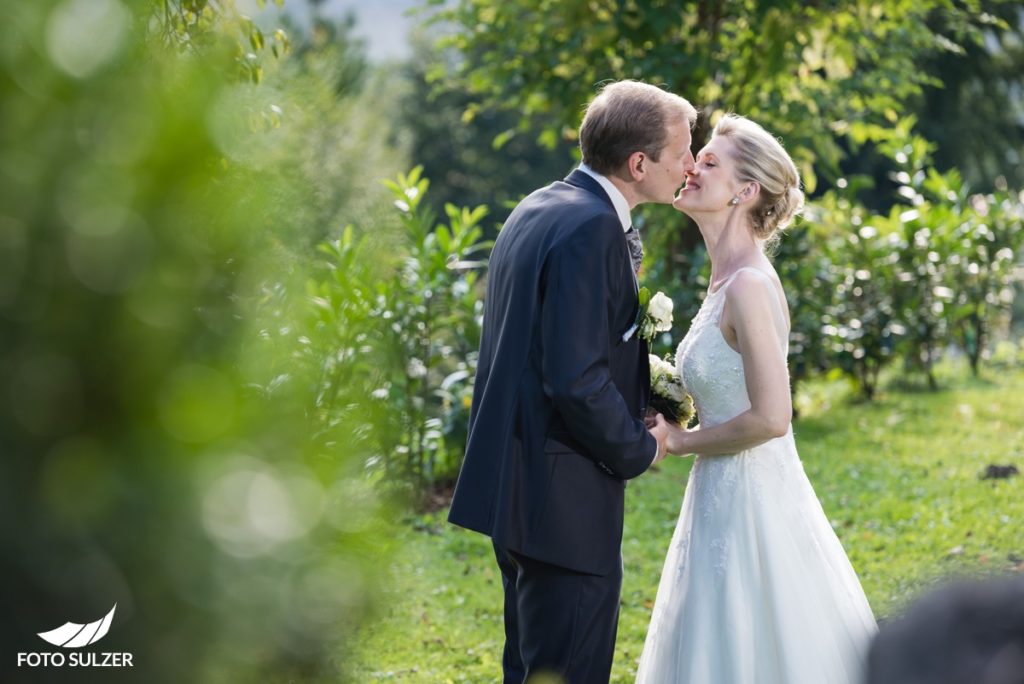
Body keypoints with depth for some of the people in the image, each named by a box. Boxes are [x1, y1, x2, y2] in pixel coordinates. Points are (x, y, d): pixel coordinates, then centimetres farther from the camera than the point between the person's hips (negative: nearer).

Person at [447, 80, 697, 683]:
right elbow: (576, 381, -25)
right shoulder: (591, 230, -20)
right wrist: (639, 448, -9)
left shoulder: (539, 209, 11)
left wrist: (643, 375, 9)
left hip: (517, 483, 10)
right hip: (565, 498, -10)